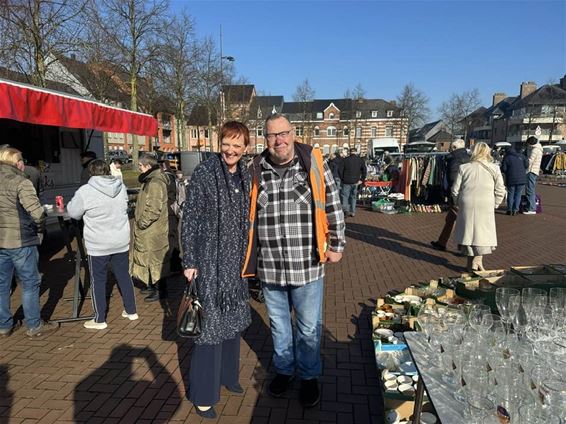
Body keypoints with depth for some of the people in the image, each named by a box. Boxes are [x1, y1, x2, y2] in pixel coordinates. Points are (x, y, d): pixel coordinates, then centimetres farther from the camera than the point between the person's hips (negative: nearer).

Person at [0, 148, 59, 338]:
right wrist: (40, 228, -3)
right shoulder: (20, 182, -13)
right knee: (30, 283, 6)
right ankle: (34, 326, 16)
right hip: (20, 240, -6)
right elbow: (36, 212, -22)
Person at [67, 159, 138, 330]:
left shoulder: (86, 191, -15)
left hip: (98, 245, -4)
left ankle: (100, 319, 18)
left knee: (98, 280, 8)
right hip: (121, 242, 4)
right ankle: (131, 311, 27)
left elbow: (73, 212, -3)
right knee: (124, 275, 16)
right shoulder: (121, 187, -1)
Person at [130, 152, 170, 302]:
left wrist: (142, 222, -16)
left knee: (154, 258, 0)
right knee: (150, 257, 19)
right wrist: (141, 221, 18)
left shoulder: (155, 182, -21)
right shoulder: (150, 179, 13)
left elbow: (154, 208, -26)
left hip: (153, 229, -10)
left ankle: (160, 289, 11)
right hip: (148, 229, 10)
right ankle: (152, 284, 32)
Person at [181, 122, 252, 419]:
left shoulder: (244, 176, 5)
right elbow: (189, 220, -11)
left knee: (233, 319, 18)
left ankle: (227, 375, 39)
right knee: (210, 324, 2)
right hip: (209, 261, -6)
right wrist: (189, 262, -13)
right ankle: (203, 394, 20)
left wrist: (246, 257, 13)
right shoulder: (204, 173, -12)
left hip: (235, 261, 6)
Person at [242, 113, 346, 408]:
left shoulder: (314, 163, -6)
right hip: (269, 268, 2)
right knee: (278, 325, 22)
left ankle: (309, 376, 39)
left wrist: (336, 246, 2)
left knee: (309, 328, 15)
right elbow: (248, 216, 8)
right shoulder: (256, 170, -1)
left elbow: (333, 208, 0)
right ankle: (283, 370, 45)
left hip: (307, 267, -2)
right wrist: (250, 259, 10)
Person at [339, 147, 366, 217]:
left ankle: (345, 209, -16)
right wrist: (362, 180, 6)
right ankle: (353, 212, 13)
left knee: (344, 196, 3)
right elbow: (364, 171, 2)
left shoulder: (345, 160, 0)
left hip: (346, 181, -2)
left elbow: (340, 170, -2)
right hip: (355, 182, 2)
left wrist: (342, 179, 7)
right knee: (353, 197, 13)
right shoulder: (360, 160, 6)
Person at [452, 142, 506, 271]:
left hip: (467, 205, 1)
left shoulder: (464, 168, 0)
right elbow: (500, 190, 0)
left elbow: (455, 189, 1)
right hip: (486, 206, -1)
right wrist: (494, 205, 12)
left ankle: (471, 263, 19)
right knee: (483, 232, 12)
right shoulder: (494, 168, -1)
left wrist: (458, 203, 15)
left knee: (468, 232, 11)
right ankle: (478, 260, 7)